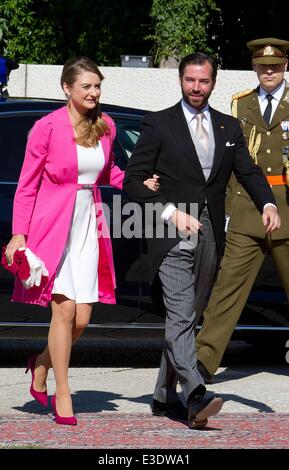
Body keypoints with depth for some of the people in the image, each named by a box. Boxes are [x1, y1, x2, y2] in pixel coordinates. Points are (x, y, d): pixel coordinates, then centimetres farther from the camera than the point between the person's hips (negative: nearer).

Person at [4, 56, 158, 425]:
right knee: (65, 309, -11)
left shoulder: (105, 127, 6)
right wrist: (19, 234, -9)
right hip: (52, 225, -5)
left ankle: (41, 366, 29)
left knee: (81, 319, 1)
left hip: (88, 226, 5)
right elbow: (27, 185, -4)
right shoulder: (46, 128, -8)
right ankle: (62, 396, 0)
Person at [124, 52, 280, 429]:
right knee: (180, 316, -16)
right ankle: (196, 398, -28)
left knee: (185, 317, 12)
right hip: (172, 236, -5)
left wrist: (268, 203, -13)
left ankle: (165, 396, 22)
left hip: (210, 235, 5)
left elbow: (248, 171, 8)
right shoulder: (158, 125, 1)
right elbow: (134, 181, -2)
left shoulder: (229, 128, 15)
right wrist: (170, 212, -14)